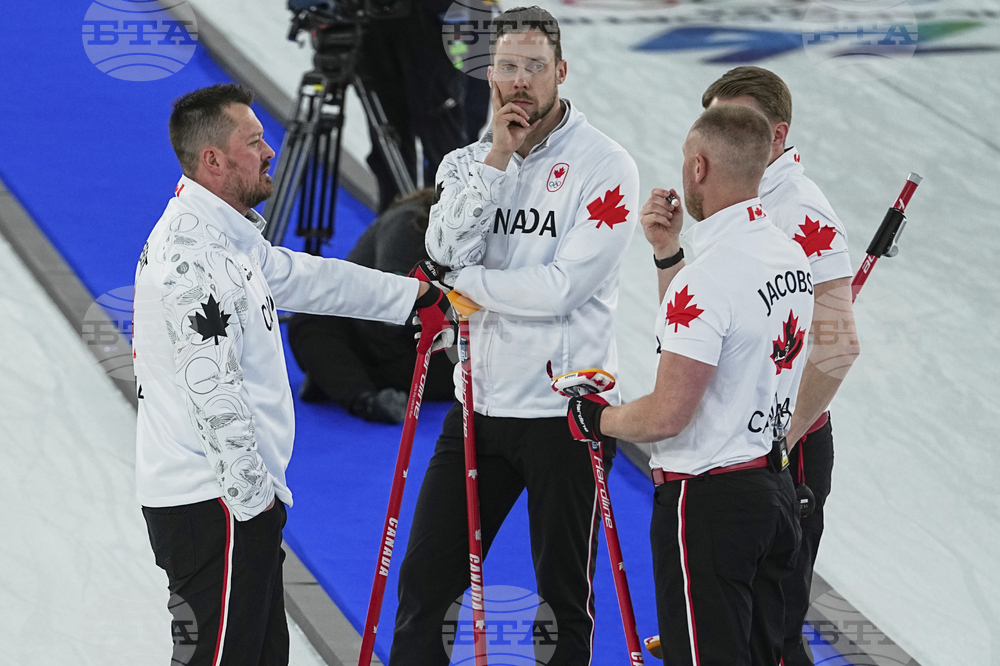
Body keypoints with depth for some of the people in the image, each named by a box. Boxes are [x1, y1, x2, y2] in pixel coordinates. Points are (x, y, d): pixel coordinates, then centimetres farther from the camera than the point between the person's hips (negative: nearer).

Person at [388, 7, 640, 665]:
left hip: (566, 411, -4)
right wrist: (497, 161, -14)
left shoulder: (604, 165, -9)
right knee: (425, 579, 7)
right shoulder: (470, 163, 8)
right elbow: (447, 254, -10)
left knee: (565, 597, 5)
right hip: (479, 405, 5)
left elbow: (561, 288, -18)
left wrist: (465, 283, -9)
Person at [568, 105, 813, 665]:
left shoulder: (709, 277, -22)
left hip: (708, 499, -9)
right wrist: (669, 254, 15)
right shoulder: (791, 254, 6)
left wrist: (598, 419, -4)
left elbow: (668, 415, -22)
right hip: (774, 487, 9)